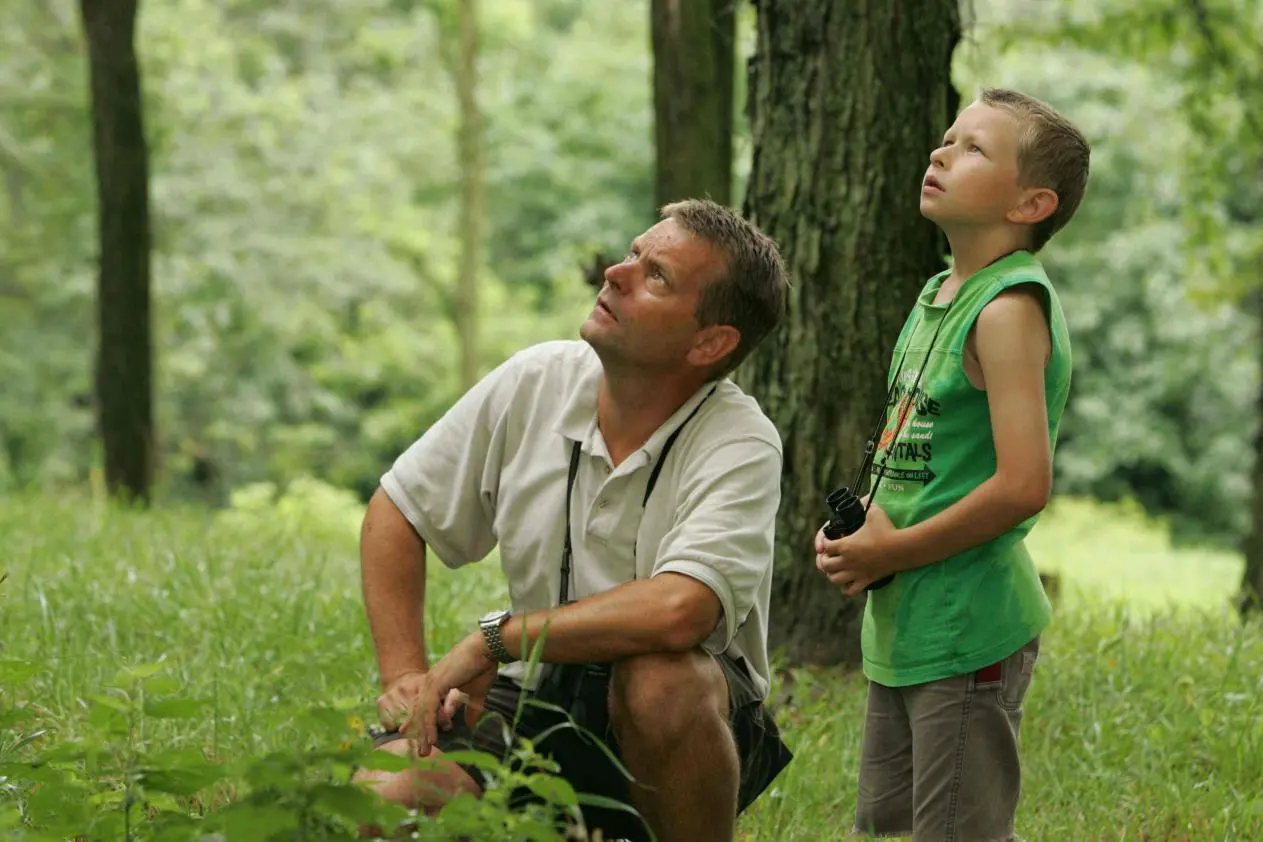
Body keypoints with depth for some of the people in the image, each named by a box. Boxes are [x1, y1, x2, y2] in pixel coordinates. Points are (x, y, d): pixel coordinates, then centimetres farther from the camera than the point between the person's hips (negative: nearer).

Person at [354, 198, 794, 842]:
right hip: (534, 705, 4)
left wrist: (492, 639, -25)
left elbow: (678, 611, -35)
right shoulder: (535, 382, -3)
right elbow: (397, 511, 7)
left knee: (658, 678, -38)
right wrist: (406, 678, -5)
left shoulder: (741, 445, -18)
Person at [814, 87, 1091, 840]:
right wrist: (858, 528, 4)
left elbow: (1023, 485, -24)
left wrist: (892, 552, -15)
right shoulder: (938, 296, 11)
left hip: (969, 629, -9)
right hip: (901, 627, 9)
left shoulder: (1010, 310, -16)